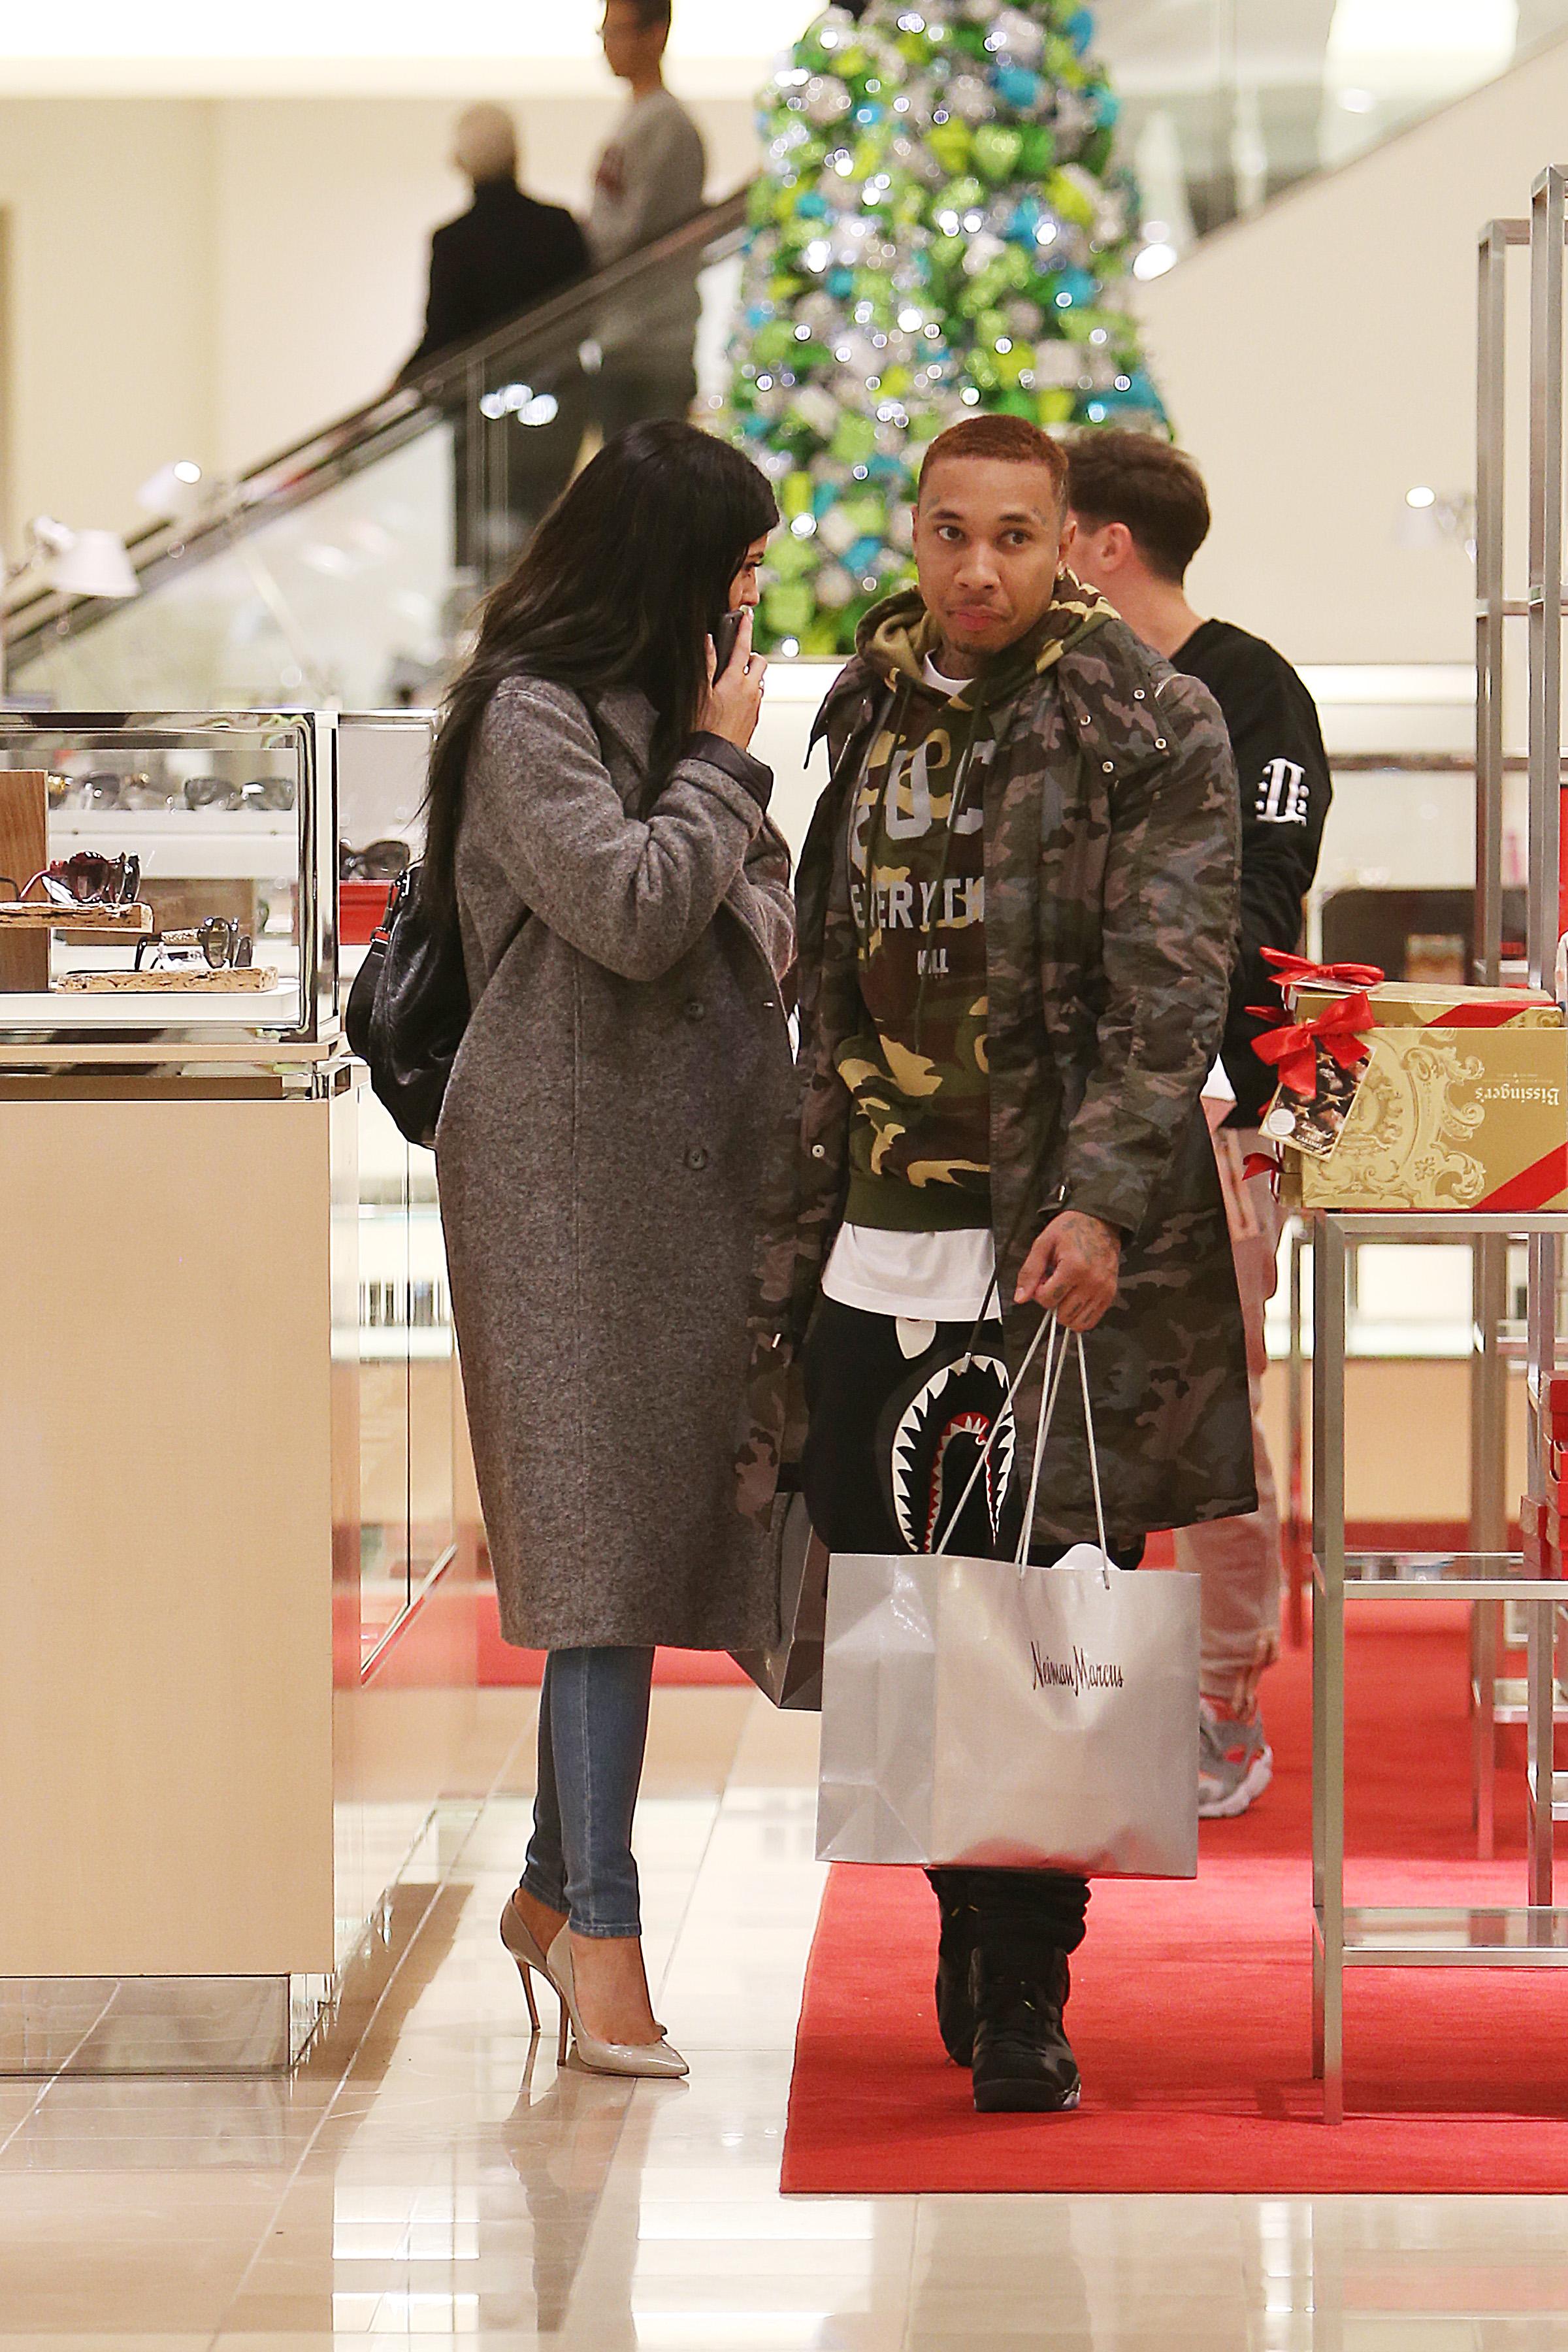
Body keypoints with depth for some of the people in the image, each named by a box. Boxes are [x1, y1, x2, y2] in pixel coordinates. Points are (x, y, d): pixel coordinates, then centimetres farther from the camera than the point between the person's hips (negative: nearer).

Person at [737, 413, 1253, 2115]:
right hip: (869, 1255, 5)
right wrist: (798, 1212, 17)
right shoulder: (868, 714, 13)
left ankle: (1024, 1995, 8)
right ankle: (968, 1923, 28)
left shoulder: (1149, 732, -4)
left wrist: (1104, 1204, -22)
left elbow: (1170, 996, -11)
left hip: (1056, 1258, -5)